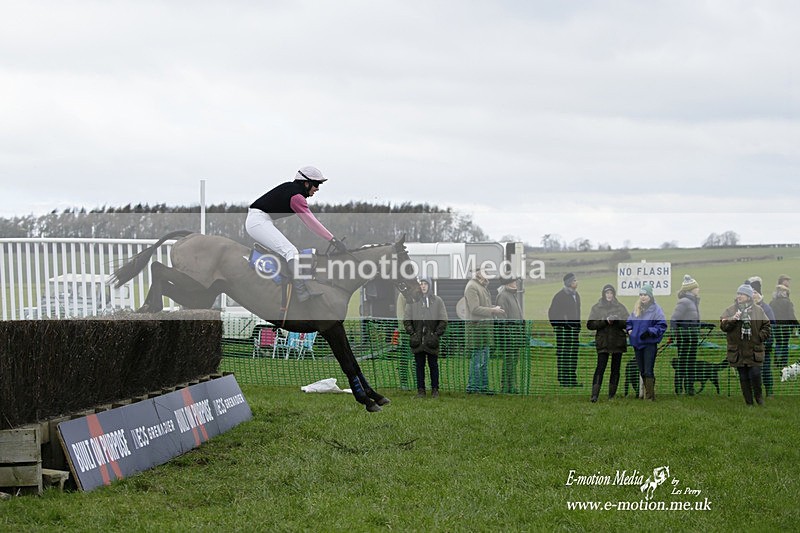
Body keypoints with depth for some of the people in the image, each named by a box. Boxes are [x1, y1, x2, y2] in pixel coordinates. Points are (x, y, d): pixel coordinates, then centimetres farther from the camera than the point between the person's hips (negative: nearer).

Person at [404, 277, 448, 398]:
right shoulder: (412, 301, 7)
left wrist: (436, 334, -4)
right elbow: (407, 319, 9)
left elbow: (443, 320, 5)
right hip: (417, 341, 1)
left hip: (431, 340, -1)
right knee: (419, 365, 5)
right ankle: (420, 389, 9)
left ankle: (435, 389, 10)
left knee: (433, 365, 3)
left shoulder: (437, 301, 5)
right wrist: (411, 333, -2)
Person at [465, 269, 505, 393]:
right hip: (476, 325, -10)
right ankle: (473, 386, -1)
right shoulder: (471, 287, -13)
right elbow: (475, 309, -20)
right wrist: (492, 311, -19)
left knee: (484, 358, 11)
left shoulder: (482, 286, 17)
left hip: (485, 324, 10)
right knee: (477, 357, -6)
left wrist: (495, 308, 9)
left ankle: (484, 385, 16)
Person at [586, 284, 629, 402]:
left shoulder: (620, 307, 10)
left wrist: (617, 320, -14)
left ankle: (612, 395, 11)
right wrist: (605, 321, -15)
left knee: (615, 369, 4)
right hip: (603, 342, -2)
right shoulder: (596, 308, 6)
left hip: (618, 342, 2)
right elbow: (590, 325, -3)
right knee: (600, 367, -13)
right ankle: (594, 395, -17)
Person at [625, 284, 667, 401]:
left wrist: (650, 332, -20)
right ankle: (650, 394, 22)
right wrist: (629, 329, 4)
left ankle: (649, 396, -8)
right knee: (642, 371, 12)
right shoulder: (637, 309, 12)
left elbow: (662, 325, -11)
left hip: (649, 344, -7)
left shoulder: (656, 309, -8)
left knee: (648, 371, -9)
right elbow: (629, 321, 24)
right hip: (637, 343, 7)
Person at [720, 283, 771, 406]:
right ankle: (748, 402, 15)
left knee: (755, 375, -6)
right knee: (743, 377, 6)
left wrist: (760, 337, -4)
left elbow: (767, 327, 9)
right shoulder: (730, 311, 3)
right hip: (738, 352, 1)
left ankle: (758, 395, 20)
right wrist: (732, 320, -21)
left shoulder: (758, 311, 3)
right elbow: (722, 326, -5)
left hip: (754, 351, -1)